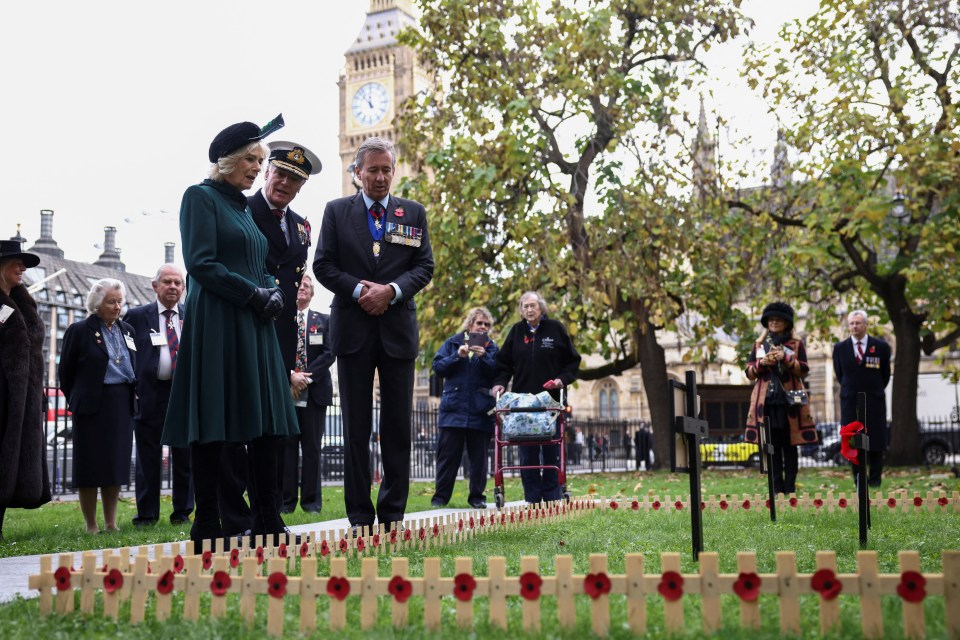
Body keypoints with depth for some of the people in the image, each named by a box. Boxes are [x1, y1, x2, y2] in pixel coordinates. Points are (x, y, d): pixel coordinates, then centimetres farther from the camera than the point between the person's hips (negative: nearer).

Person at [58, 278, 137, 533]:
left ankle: (111, 523, 14)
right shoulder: (79, 330, -3)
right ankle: (91, 526, 6)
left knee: (117, 465, 6)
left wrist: (131, 395, 12)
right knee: (90, 466, -1)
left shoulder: (127, 330, 12)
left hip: (122, 406, 5)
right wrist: (77, 400, 5)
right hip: (92, 406, -4)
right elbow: (66, 371, 2)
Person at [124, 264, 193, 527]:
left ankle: (182, 512, 16)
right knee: (148, 458, 4)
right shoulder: (136, 316, 3)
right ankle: (147, 513, 12)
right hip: (150, 394, -2)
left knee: (185, 455, 6)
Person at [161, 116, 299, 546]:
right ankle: (207, 527, -2)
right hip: (216, 323, -8)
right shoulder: (201, 197, -2)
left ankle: (267, 522, 7)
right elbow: (201, 264, -12)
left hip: (254, 325, 8)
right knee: (213, 426, -7)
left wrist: (272, 291, 3)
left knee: (266, 422, 3)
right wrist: (254, 293, -12)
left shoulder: (244, 207, 22)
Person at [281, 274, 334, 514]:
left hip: (315, 391, 1)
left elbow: (329, 354, 2)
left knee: (312, 447, 2)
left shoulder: (324, 321, 11)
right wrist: (291, 375, -15)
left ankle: (311, 500, 6)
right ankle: (286, 500, 4)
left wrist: (307, 377, -10)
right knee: (286, 446, 0)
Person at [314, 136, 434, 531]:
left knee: (398, 425, 4)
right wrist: (358, 290, -12)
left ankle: (393, 512, 12)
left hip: (398, 328, 1)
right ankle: (360, 516, 7)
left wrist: (392, 290, -12)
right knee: (356, 425, 2)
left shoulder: (414, 213, 10)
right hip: (353, 328, -1)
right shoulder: (337, 211, 7)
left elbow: (425, 266, 5)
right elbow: (323, 265, 2)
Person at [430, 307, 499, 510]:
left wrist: (484, 357, -16)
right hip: (454, 407, -1)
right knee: (448, 454, 1)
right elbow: (438, 367, 1)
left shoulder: (492, 347, 10)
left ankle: (477, 496, 14)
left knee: (479, 455, 5)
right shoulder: (452, 343, 10)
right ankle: (441, 496, 8)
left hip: (480, 411, 1)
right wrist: (457, 356, -11)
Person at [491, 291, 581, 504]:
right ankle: (532, 499, 5)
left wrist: (563, 379, -7)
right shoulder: (516, 331, 7)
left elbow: (573, 360, 8)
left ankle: (552, 497, 10)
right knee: (527, 453, 0)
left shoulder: (555, 329, 3)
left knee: (551, 451, 3)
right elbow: (504, 362, 10)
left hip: (550, 400, -1)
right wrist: (499, 382, -6)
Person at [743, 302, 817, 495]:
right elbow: (749, 372, 10)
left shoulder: (796, 344, 8)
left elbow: (803, 371, 0)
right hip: (766, 400, 2)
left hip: (789, 400, -2)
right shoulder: (759, 344, 14)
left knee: (789, 445, -1)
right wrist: (762, 363, -9)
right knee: (771, 444, 0)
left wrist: (785, 358, -13)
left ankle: (790, 487, 3)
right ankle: (777, 488, 5)